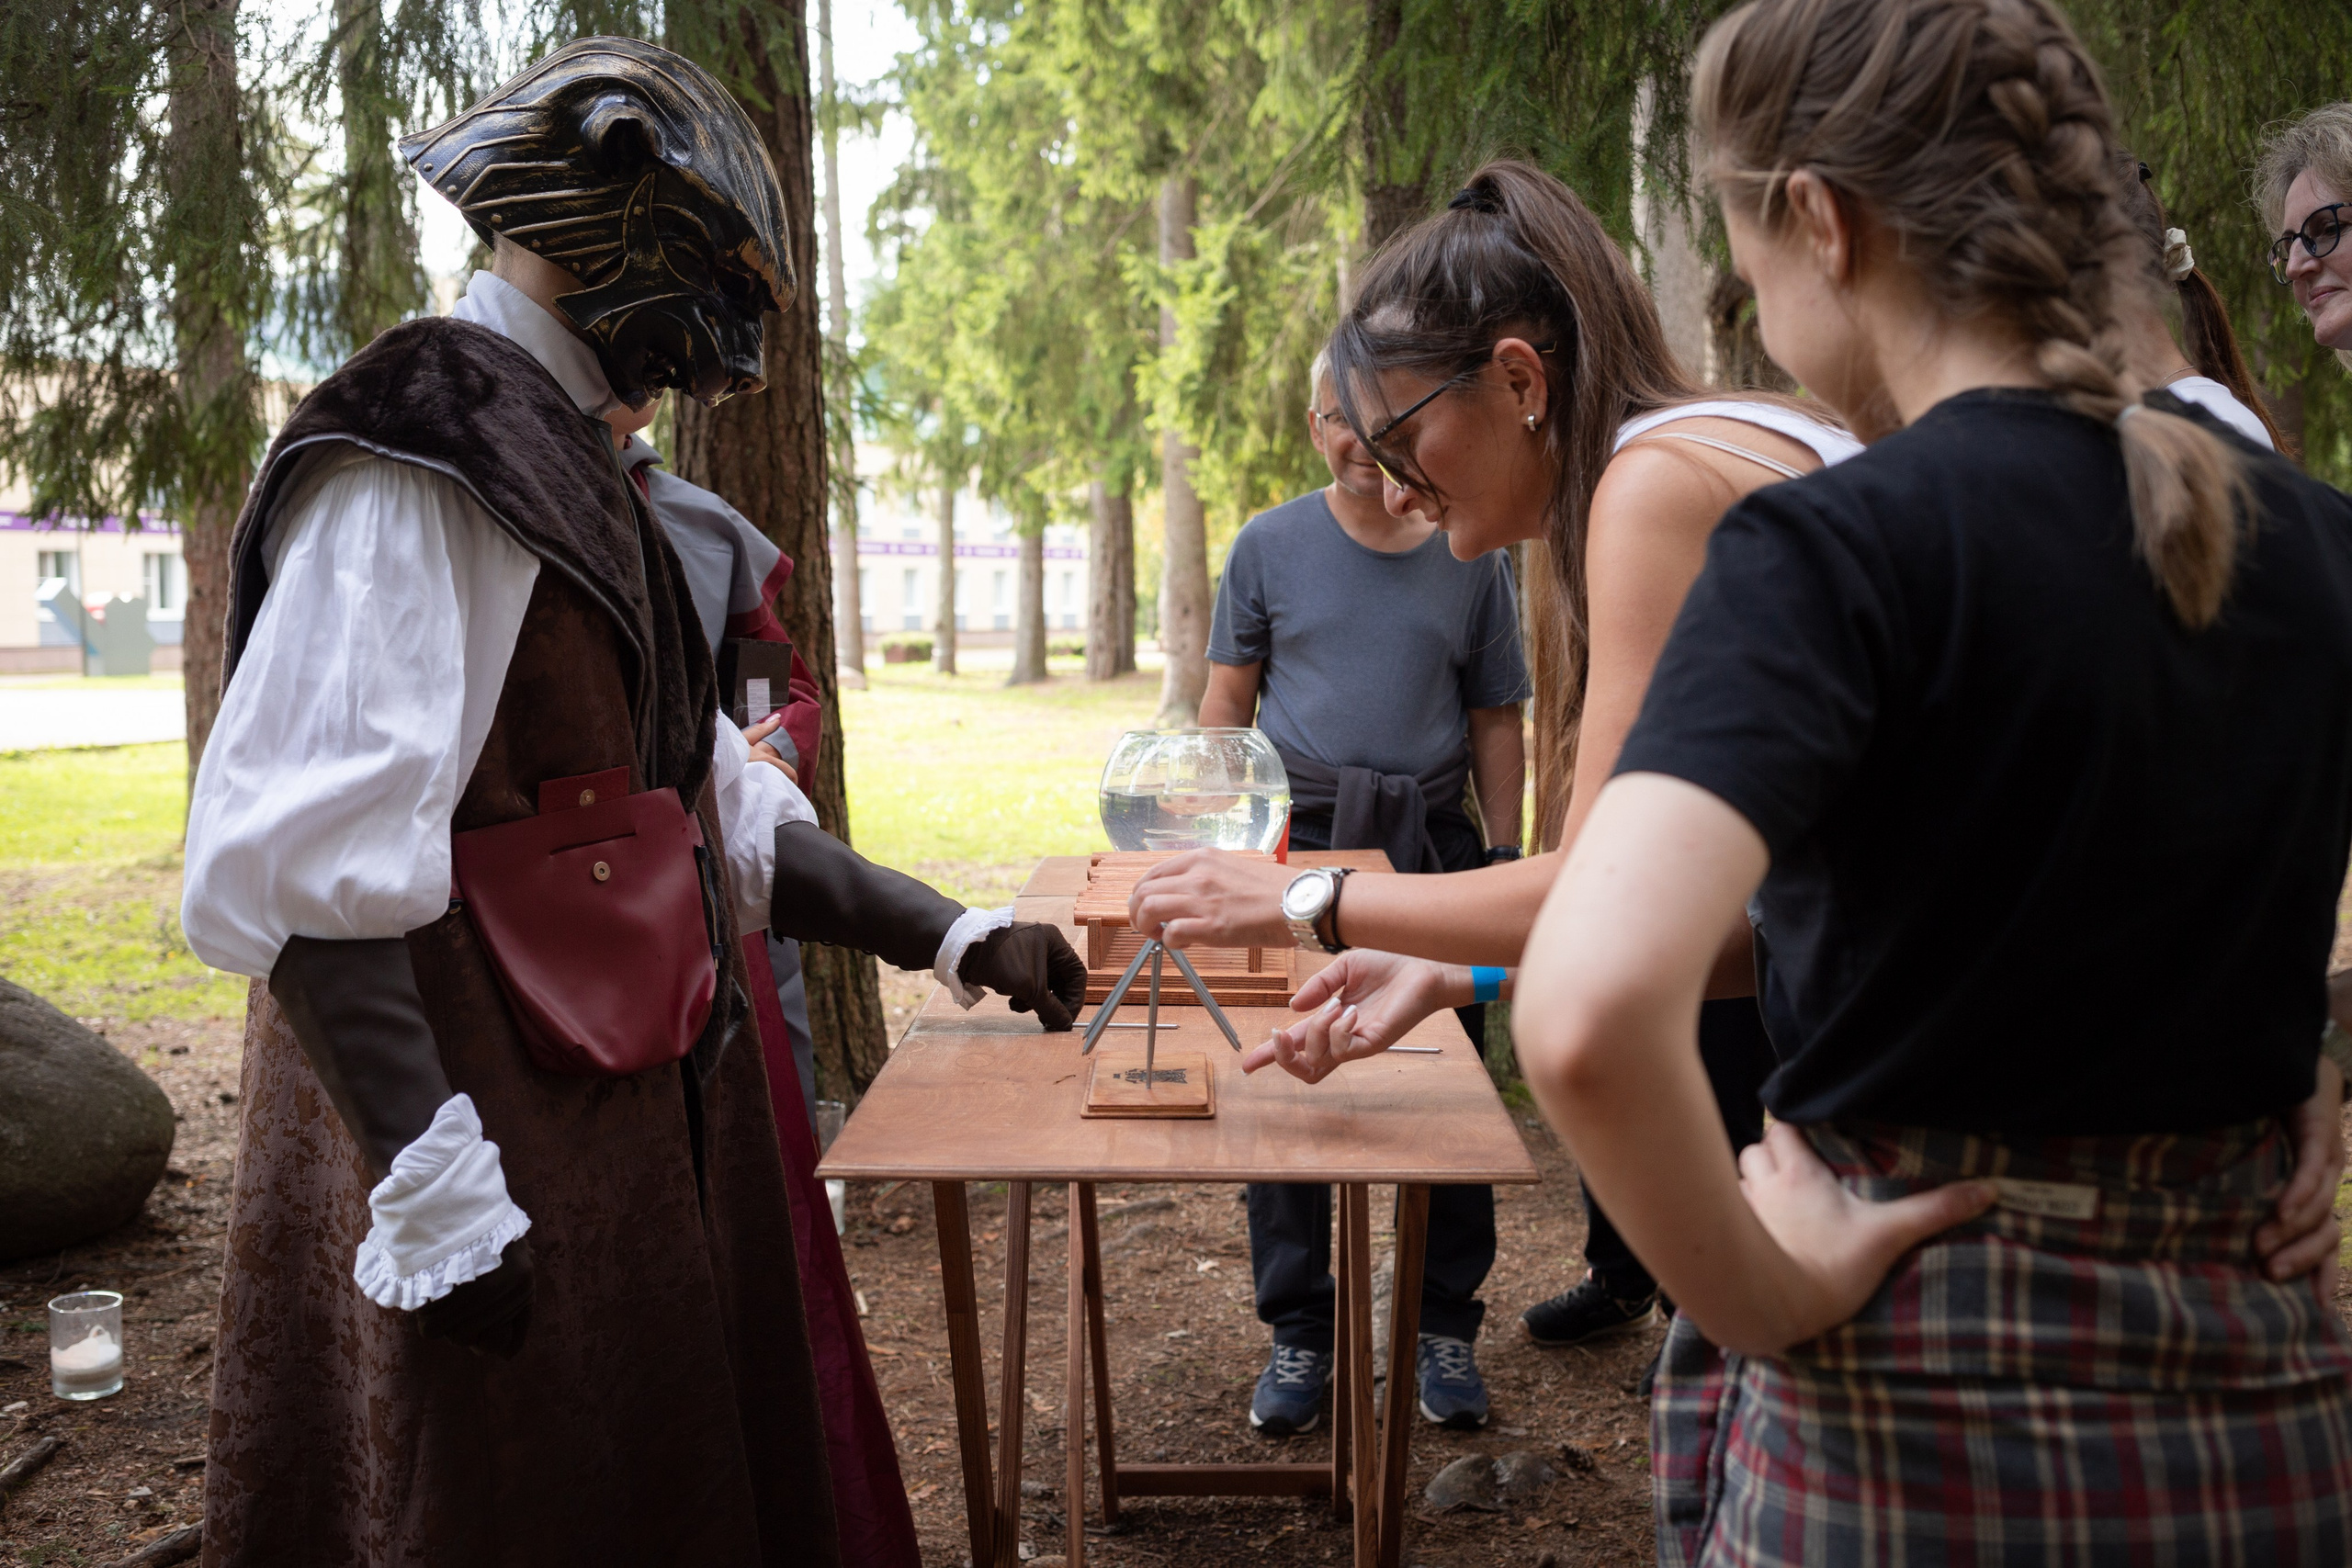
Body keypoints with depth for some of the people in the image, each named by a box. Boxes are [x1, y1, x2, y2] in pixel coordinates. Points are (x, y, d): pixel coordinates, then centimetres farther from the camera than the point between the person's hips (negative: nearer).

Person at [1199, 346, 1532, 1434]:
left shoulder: (1471, 558, 8)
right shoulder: (1269, 548, 6)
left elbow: (1496, 722, 12)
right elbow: (1227, 703, 8)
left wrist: (1504, 857, 5)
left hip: (1433, 844, 1)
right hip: (1297, 840, 0)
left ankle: (1446, 1326, 20)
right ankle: (1298, 1333, 16)